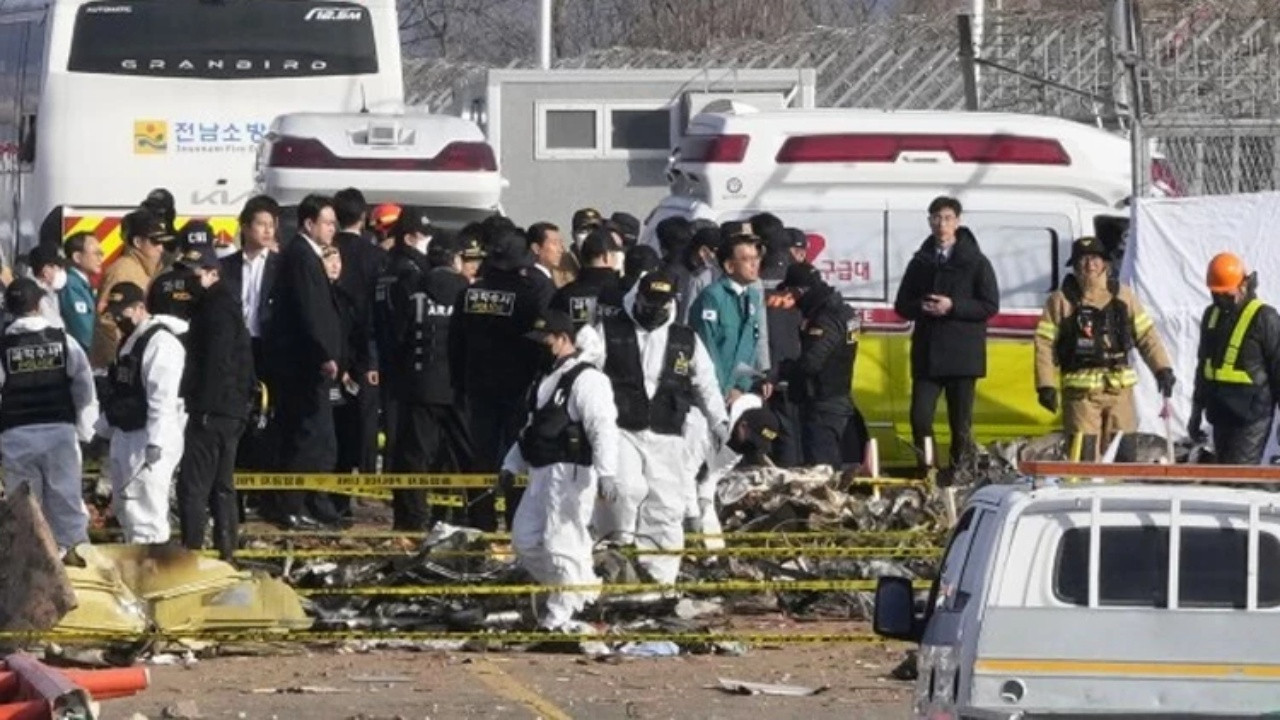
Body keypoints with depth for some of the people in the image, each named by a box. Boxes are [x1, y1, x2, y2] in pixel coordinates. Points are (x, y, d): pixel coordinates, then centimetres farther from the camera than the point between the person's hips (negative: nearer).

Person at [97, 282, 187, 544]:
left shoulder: (161, 342, -16)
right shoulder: (129, 342, 16)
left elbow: (163, 396, -23)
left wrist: (155, 441, -27)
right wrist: (105, 429, 23)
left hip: (151, 436, -11)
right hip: (126, 434, 11)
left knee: (146, 508, -13)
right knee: (123, 504, 18)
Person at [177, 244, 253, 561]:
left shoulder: (216, 308, -13)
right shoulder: (228, 305, 18)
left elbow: (214, 363, -20)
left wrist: (201, 409, -21)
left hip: (212, 411, -11)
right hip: (232, 411, 11)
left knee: (193, 485, -11)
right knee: (222, 485, 15)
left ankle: (191, 550, -14)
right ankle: (226, 551, 18)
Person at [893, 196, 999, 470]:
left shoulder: (976, 262, 1)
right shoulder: (920, 262, 12)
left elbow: (990, 305, -4)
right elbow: (902, 305, 14)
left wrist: (953, 307, -16)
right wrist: (921, 307, -8)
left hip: (961, 355, -3)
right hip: (927, 355, 3)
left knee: (961, 424, 0)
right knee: (920, 419, -5)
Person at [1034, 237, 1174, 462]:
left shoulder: (1123, 296, 11)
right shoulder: (1062, 300, 2)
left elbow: (1145, 334, 13)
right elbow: (1044, 342, 0)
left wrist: (1162, 368, 3)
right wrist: (1046, 385, -8)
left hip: (1119, 387, 3)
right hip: (1080, 390, -3)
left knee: (1123, 454, 3)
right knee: (1083, 456, -9)